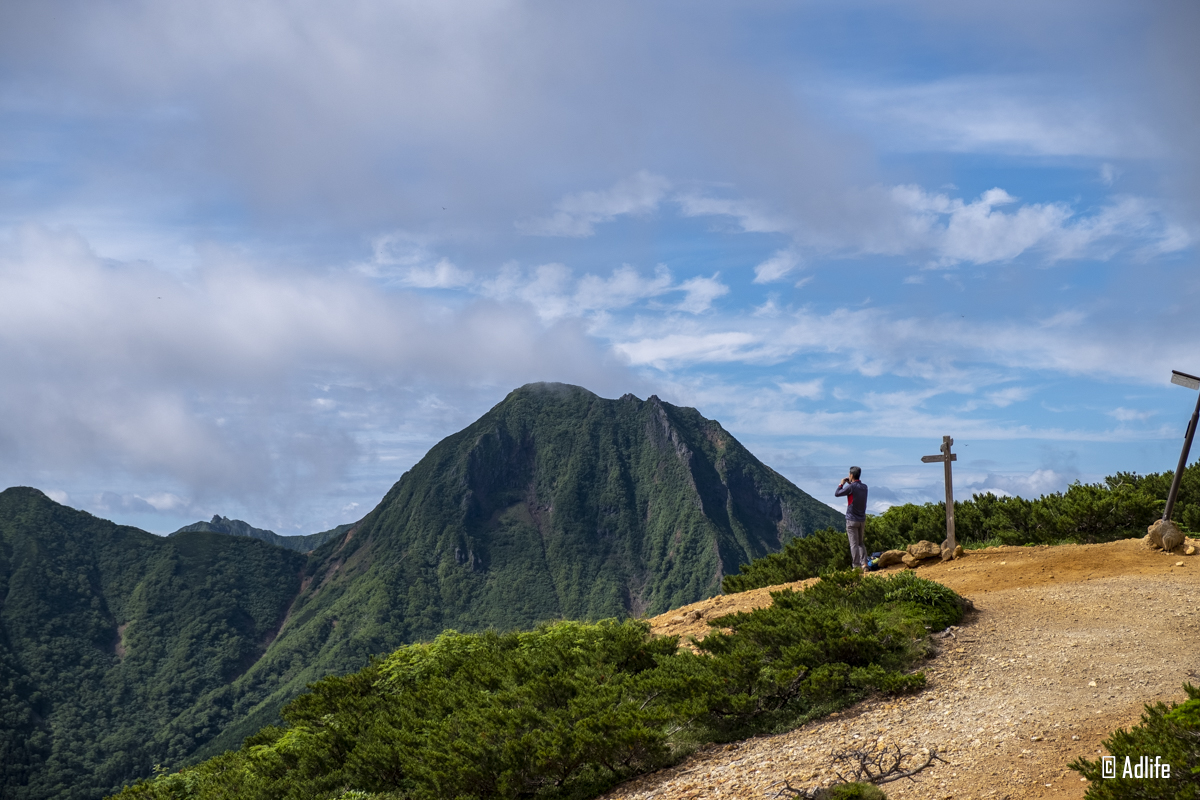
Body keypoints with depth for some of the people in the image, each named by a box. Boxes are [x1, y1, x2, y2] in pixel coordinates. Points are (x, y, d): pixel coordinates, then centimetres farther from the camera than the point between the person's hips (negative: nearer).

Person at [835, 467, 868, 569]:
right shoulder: (864, 487, 5)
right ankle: (864, 564, 7)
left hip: (852, 519, -7)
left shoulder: (851, 487, -16)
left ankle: (856, 566, -5)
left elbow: (836, 494, -6)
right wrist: (850, 483, 19)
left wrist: (841, 484, 8)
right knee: (860, 543, 15)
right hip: (862, 519, 7)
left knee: (854, 544, -4)